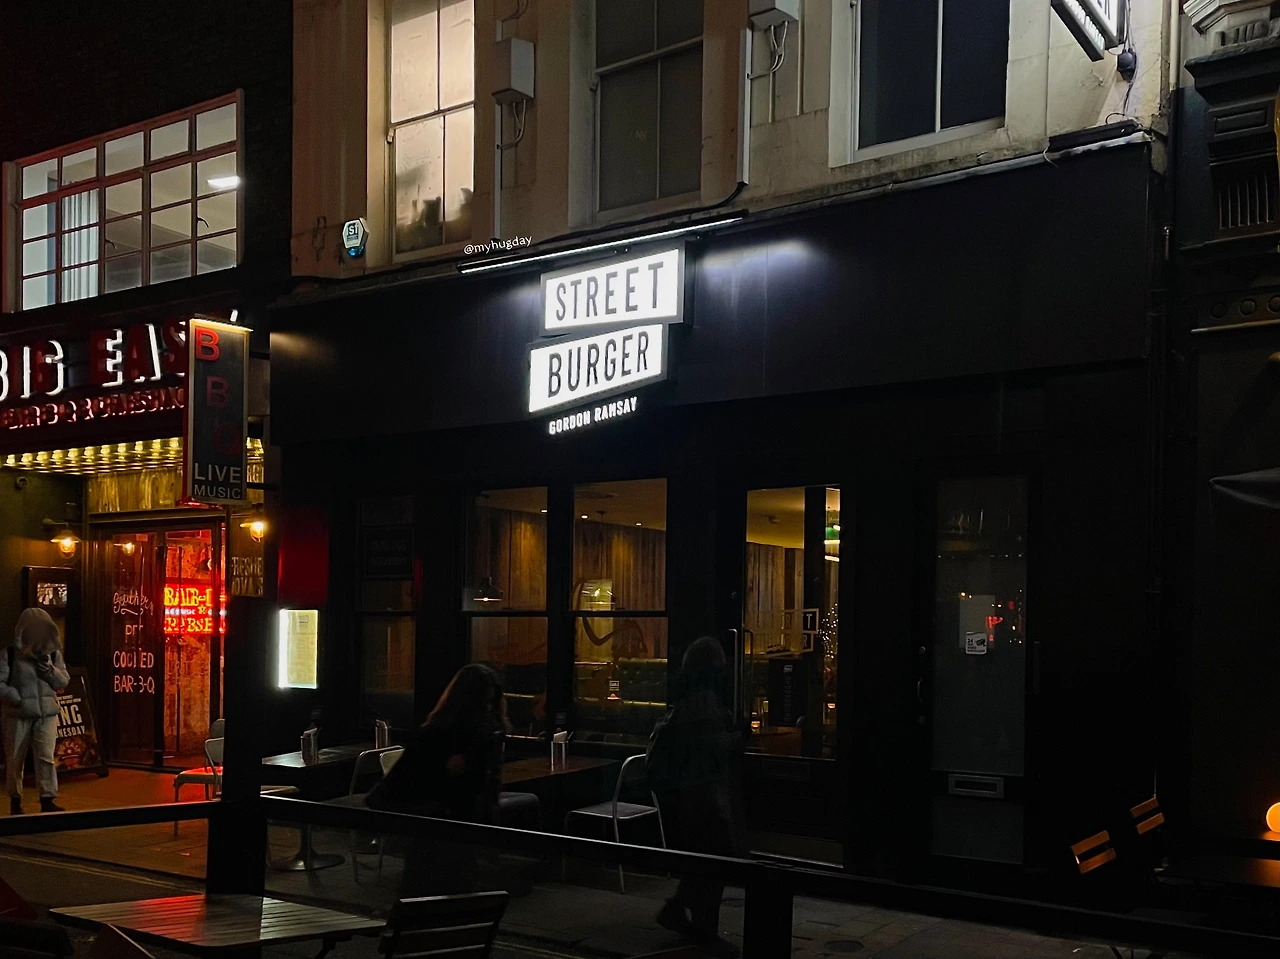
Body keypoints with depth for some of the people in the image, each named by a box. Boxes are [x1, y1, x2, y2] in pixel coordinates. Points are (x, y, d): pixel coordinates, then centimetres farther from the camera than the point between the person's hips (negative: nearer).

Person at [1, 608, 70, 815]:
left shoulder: (53, 653, 6)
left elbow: (63, 682, 5)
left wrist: (49, 669, -11)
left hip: (47, 714, 2)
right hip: (18, 715, -2)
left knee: (46, 757, -6)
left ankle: (47, 800, -3)